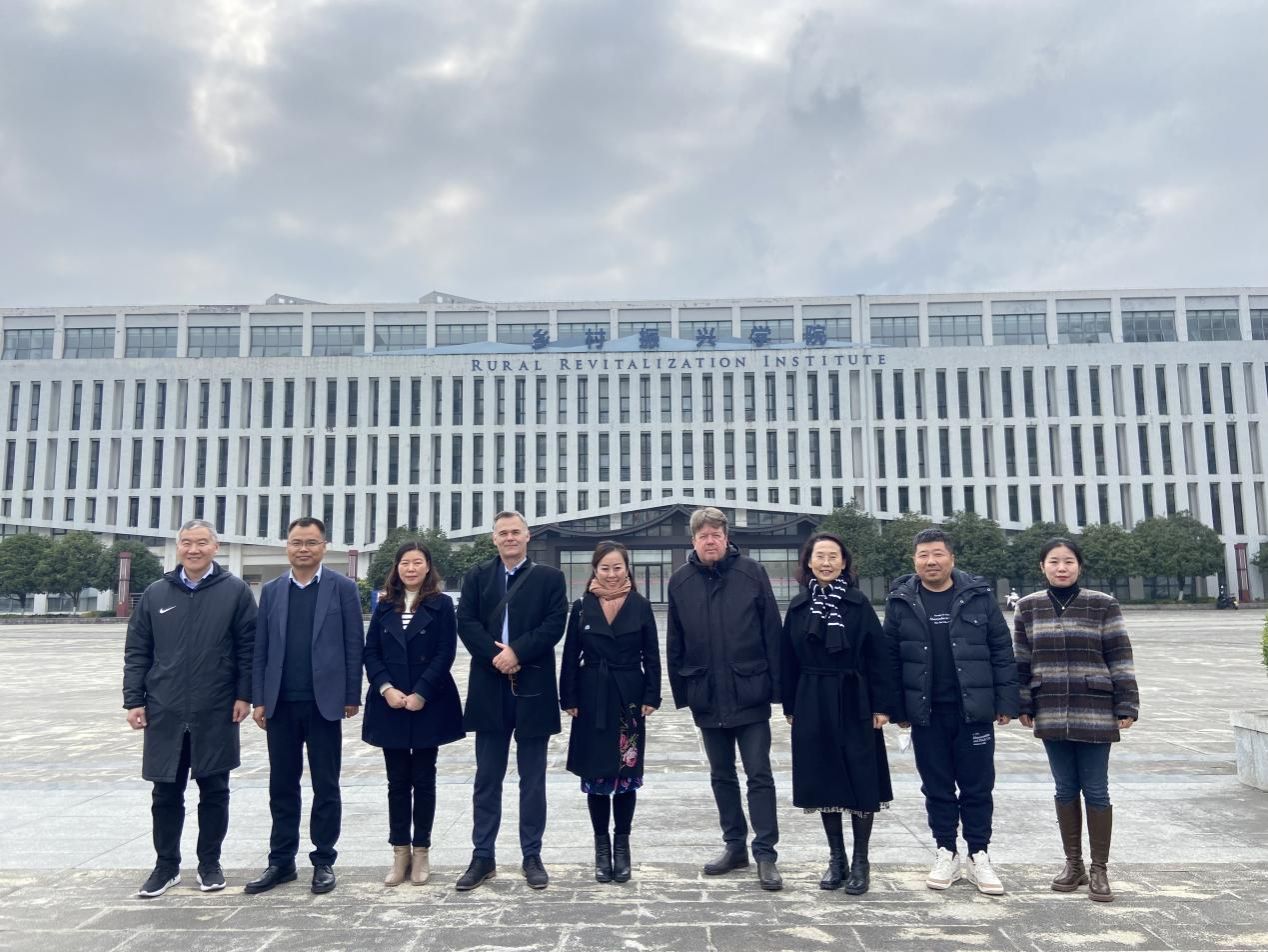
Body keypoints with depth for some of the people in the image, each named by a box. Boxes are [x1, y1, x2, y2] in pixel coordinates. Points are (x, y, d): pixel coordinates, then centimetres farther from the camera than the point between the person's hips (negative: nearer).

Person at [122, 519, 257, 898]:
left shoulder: (235, 591, -2)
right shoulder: (156, 594, 7)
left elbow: (248, 647, -2)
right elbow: (137, 651, 8)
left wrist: (244, 695, -8)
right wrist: (134, 700, 2)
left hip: (216, 713, -2)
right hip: (165, 712, 2)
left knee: (214, 791, 8)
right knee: (166, 794, 10)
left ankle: (210, 863, 23)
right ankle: (166, 865, 25)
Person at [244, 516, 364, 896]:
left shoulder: (343, 588, -2)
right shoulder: (271, 590, 8)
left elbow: (353, 645, -3)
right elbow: (260, 649, 8)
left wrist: (352, 697, -6)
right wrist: (259, 699, 3)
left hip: (323, 702, -3)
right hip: (280, 704, 3)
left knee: (326, 786, 6)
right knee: (282, 786, 11)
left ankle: (323, 860, 18)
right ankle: (281, 861, 23)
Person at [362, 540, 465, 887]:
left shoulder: (441, 605, -1)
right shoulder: (384, 606, 9)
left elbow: (445, 654, -7)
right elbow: (370, 652, 4)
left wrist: (420, 694, -14)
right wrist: (386, 689, -11)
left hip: (428, 704, -3)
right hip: (390, 704, 3)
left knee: (423, 779, 6)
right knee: (397, 781, 8)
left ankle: (421, 851, 16)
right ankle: (400, 852, 17)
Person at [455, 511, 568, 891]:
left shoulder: (549, 577, 4)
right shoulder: (477, 576, 9)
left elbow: (555, 624, -7)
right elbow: (466, 622, -2)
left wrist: (516, 651, -17)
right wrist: (495, 656, -15)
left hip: (534, 688, -1)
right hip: (489, 688, 2)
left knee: (532, 779, 7)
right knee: (487, 779, 9)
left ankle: (532, 856, 18)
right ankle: (483, 856, 19)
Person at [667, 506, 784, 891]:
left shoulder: (751, 573, -5)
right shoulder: (680, 581, 2)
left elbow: (772, 632, -4)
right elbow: (674, 642, 6)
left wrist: (775, 685, -6)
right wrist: (681, 690, 4)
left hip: (750, 694, -3)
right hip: (707, 697, 3)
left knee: (759, 775, 1)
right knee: (721, 775, 15)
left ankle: (765, 853, 9)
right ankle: (735, 846, 28)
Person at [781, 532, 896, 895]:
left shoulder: (858, 603, -3)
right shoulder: (799, 606, 4)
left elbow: (878, 656, -4)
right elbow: (789, 659, 6)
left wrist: (882, 705, -8)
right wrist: (791, 706, 4)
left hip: (854, 704, -2)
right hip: (813, 706, 2)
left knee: (861, 782, 3)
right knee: (823, 781, 8)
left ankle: (860, 862, 17)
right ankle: (836, 859, 22)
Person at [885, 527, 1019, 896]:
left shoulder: (978, 596, -1)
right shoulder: (900, 602, 0)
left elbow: (1002, 651, 0)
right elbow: (890, 658, 2)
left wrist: (1005, 702, -3)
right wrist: (897, 708, -1)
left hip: (973, 710, 0)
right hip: (926, 713, 1)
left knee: (977, 786, 8)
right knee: (937, 787, 11)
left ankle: (979, 856, 23)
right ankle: (946, 853, 25)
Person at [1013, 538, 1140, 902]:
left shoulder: (1103, 605, -3)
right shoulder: (1028, 608, 4)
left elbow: (1120, 659, -3)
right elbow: (1022, 662, 8)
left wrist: (1127, 706, -6)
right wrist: (1024, 706, 6)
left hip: (1095, 713, -2)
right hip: (1052, 714, 2)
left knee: (1096, 791, 4)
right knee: (1065, 789, 11)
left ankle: (1099, 869, 17)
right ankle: (1073, 864, 24)